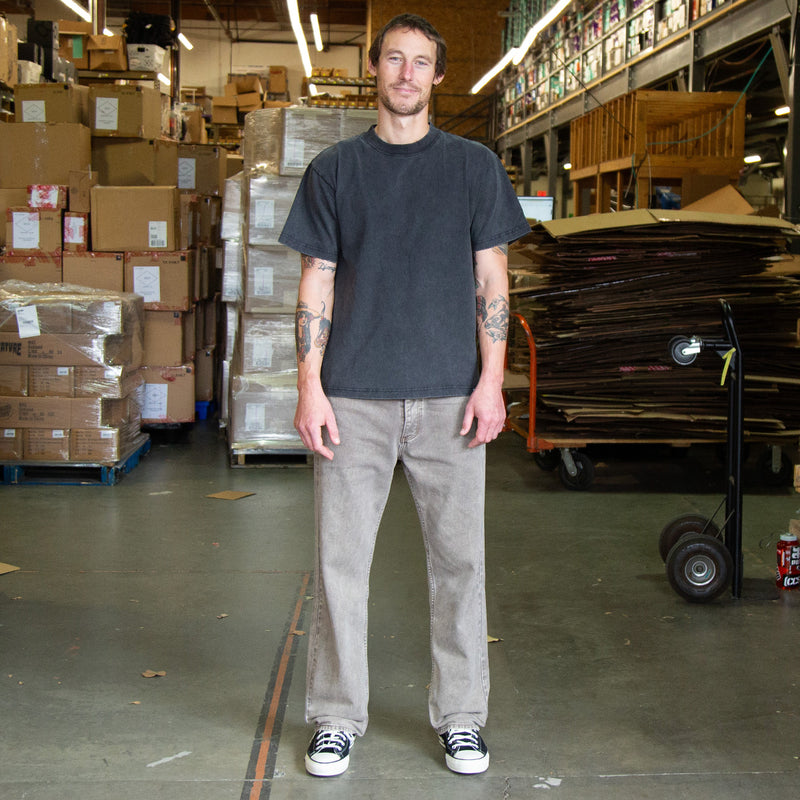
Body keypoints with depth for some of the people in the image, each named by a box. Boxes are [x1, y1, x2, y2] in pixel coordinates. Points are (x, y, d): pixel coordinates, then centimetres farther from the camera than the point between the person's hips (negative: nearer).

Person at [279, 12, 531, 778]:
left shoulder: (474, 166, 9)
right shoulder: (335, 169, 9)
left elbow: (492, 281, 6)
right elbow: (317, 284, 7)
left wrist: (491, 381, -3)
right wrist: (309, 385, -2)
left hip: (450, 396, 0)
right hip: (354, 397, 0)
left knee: (458, 557, 5)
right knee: (341, 558, 4)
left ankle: (460, 717, 19)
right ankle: (337, 718, 18)